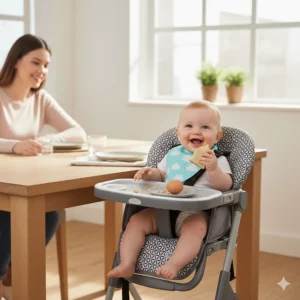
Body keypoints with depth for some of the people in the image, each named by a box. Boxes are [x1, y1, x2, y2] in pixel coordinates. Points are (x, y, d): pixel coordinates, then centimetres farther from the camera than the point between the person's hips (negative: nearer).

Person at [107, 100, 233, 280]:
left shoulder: (217, 160, 3)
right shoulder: (173, 155, 17)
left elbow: (225, 186, -8)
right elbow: (161, 175, 30)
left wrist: (213, 168, -25)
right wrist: (149, 174, 8)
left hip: (195, 213, -5)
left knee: (195, 227, -37)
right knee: (136, 221, -14)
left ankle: (174, 265, -46)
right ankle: (127, 264, -20)